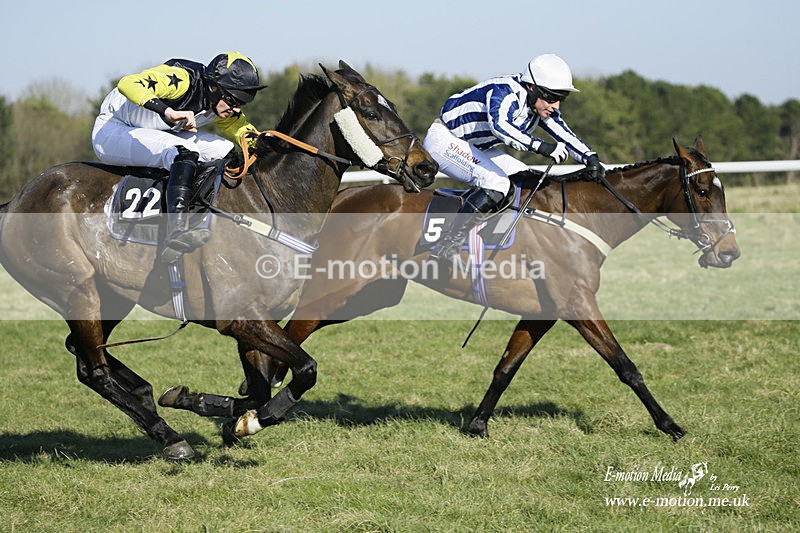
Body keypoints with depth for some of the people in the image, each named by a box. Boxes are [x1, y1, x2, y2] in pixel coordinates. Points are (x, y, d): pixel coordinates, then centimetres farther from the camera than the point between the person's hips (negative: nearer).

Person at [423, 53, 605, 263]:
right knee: (496, 183, -29)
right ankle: (446, 246, -30)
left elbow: (565, 135, 0)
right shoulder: (504, 92, -29)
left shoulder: (544, 108, -2)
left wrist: (590, 158, -19)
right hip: (444, 140, -10)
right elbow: (499, 125, -47)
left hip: (475, 148, 10)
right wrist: (541, 147, -55)